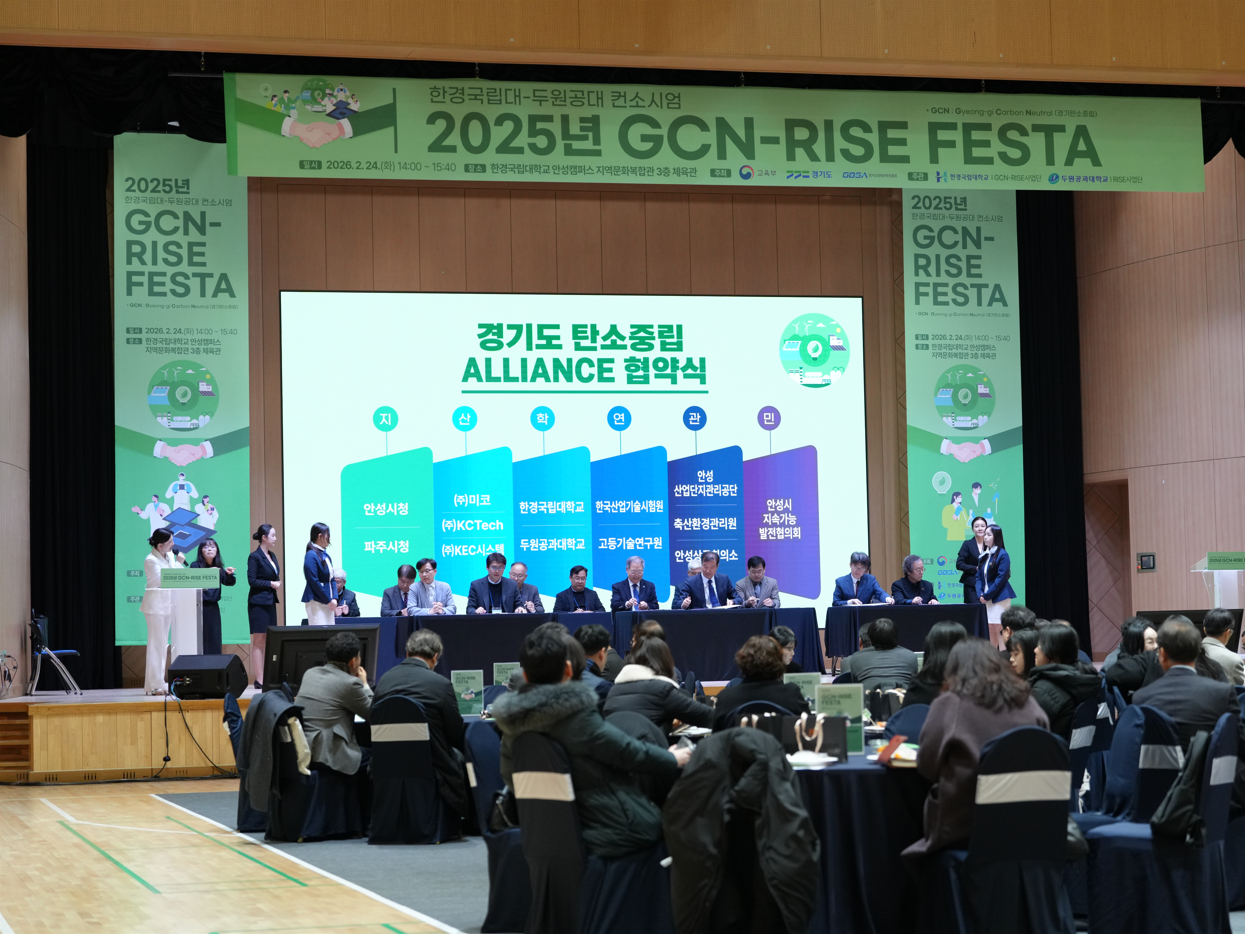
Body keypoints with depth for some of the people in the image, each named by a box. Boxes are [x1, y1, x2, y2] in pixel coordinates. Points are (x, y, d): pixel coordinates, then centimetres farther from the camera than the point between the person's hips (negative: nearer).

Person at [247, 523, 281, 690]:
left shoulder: (272, 556, 13)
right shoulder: (254, 557, -10)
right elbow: (252, 580, -15)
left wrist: (276, 584, 6)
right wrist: (271, 584, -14)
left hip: (270, 602, 8)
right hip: (258, 603, -8)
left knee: (269, 641, 7)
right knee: (259, 641, -5)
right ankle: (259, 679, -3)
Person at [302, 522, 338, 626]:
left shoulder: (325, 555, 12)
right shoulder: (311, 555, -12)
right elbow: (314, 582, -16)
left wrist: (334, 598, 0)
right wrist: (328, 600, -12)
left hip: (328, 602, 8)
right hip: (316, 602, -8)